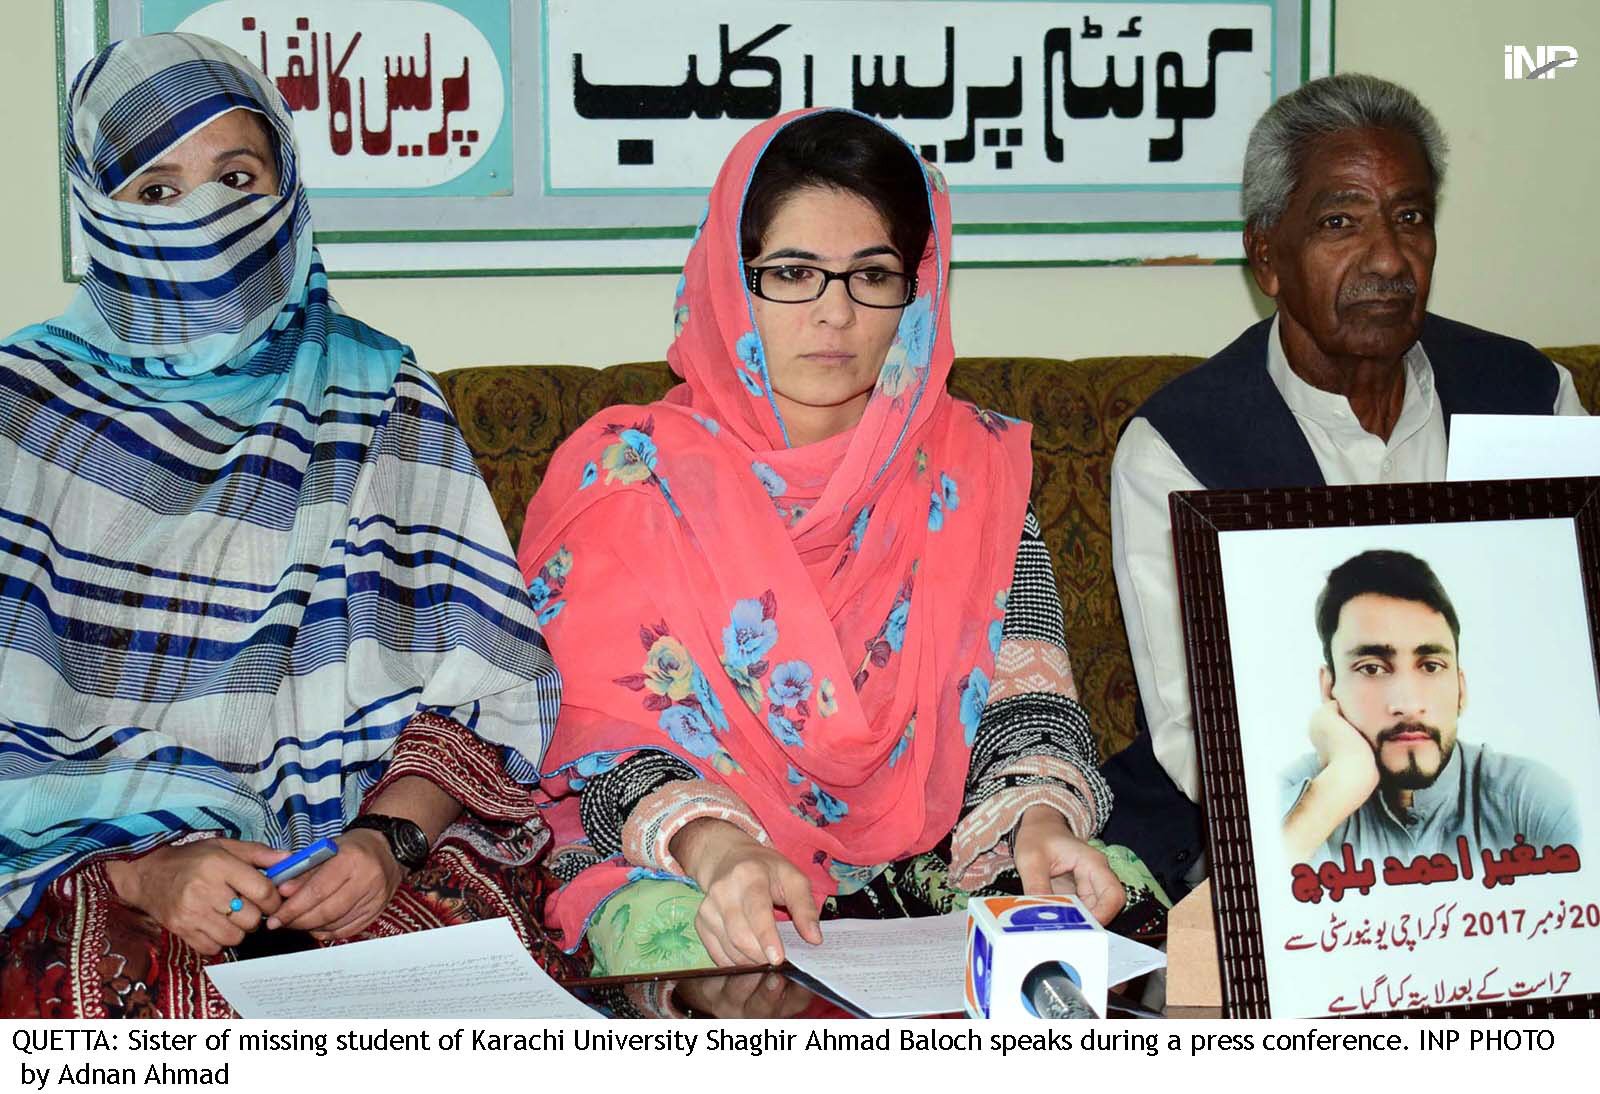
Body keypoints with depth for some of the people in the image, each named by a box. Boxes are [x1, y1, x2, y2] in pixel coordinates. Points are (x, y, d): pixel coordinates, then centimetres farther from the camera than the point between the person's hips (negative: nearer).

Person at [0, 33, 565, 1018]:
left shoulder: (381, 403, 9)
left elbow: (478, 688, 5)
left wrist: (388, 837, -13)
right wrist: (143, 866, -17)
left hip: (363, 838, 1)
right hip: (93, 854, -1)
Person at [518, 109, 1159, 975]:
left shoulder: (975, 469, 8)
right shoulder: (629, 474, 0)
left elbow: (1026, 688, -2)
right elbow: (615, 735, -8)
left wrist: (1042, 821, -26)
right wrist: (715, 848, -31)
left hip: (939, 858, 3)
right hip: (680, 866, -3)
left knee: (1115, 894, -26)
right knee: (684, 941, -37)